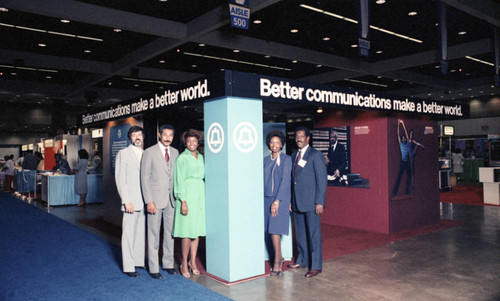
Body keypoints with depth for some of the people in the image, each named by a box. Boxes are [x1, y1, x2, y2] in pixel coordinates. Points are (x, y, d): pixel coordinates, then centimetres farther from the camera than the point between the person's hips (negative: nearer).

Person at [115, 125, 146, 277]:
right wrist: (127, 201, -13)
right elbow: (120, 179, -7)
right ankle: (128, 266, 10)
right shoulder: (123, 153, -2)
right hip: (131, 202, -5)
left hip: (144, 202, 5)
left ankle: (139, 260, 24)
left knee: (141, 233, 12)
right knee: (129, 234, 1)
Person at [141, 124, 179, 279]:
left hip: (171, 199, 5)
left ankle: (168, 263, 26)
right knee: (154, 234, 2)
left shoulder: (175, 152, 9)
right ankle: (153, 268, 14)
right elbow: (145, 178, -7)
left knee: (170, 232, 12)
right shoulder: (149, 152, -5)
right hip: (155, 199, -4)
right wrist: (149, 201, -13)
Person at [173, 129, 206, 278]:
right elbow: (179, 181, -8)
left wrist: (204, 197, 11)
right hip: (187, 195, -6)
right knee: (187, 232, -4)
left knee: (197, 230, 9)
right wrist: (183, 201, -14)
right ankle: (184, 264, 11)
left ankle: (193, 262, 20)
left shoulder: (201, 157, 13)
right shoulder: (182, 158, -4)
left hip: (200, 195, 6)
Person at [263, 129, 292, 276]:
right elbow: (263, 179, 12)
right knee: (270, 229, 7)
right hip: (266, 198, 5)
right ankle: (279, 258, 23)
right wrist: (262, 199, 7)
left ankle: (277, 261, 6)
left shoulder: (286, 159, -4)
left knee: (275, 230, -7)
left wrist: (277, 201, -14)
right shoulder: (266, 160, 11)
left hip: (280, 199, -5)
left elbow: (285, 180, -10)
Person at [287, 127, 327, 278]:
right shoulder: (294, 155, 14)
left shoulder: (315, 155, -7)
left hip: (311, 202, -7)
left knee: (314, 234, 1)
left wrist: (319, 202, -15)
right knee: (300, 233, 16)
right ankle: (302, 260, 31)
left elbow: (322, 179, -10)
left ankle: (316, 266, 11)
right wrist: (291, 200, 13)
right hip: (297, 202, 7)